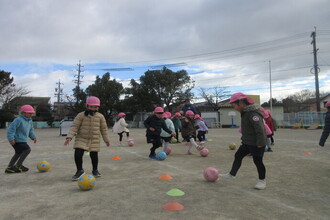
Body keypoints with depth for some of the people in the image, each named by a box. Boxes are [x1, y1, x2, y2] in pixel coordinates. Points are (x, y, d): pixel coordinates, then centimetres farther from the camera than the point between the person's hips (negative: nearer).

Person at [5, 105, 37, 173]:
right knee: (27, 149, -18)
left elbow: (31, 130, 20)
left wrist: (33, 137, 8)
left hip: (23, 140, 10)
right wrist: (11, 139, -24)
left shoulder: (30, 120, 11)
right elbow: (11, 129, -19)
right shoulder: (18, 120, -17)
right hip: (17, 140, -10)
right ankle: (18, 166, -6)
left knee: (18, 153, 17)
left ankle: (9, 168, 28)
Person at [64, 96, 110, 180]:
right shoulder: (81, 115, -4)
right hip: (81, 139, -1)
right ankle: (80, 170, 10)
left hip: (94, 140, 1)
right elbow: (74, 126, -7)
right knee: (78, 154, -13)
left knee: (94, 155, 4)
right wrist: (69, 137, -20)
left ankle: (95, 170, 31)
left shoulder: (100, 116, 1)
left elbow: (104, 129, 7)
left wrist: (106, 140, 10)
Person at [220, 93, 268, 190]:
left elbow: (260, 129, -27)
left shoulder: (253, 113, -24)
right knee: (238, 156, 12)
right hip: (247, 142, 10)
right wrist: (244, 137, 20)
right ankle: (231, 174, 24)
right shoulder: (245, 112, 7)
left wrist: (260, 143, -25)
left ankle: (262, 180, 24)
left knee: (257, 161, 5)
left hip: (256, 144, -10)